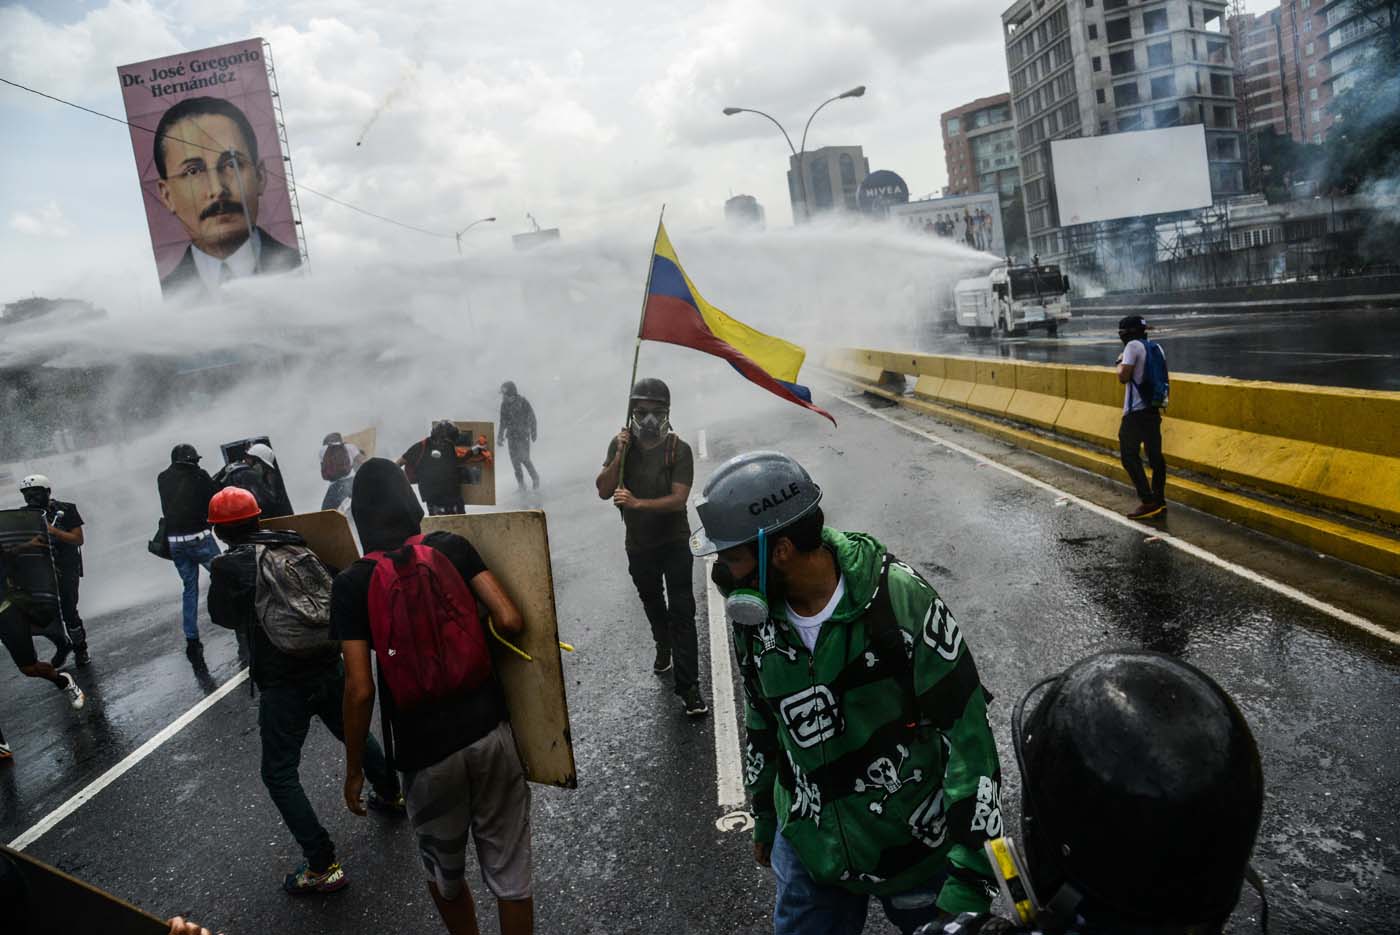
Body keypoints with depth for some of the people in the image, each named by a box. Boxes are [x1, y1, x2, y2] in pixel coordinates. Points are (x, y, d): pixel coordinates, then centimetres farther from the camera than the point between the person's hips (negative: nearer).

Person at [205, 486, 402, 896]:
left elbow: (223, 617, 7)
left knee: (279, 773, 7)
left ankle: (323, 866, 5)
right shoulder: (298, 544, 0)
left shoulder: (229, 565, -10)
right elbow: (335, 585, 8)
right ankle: (391, 795, 51)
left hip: (282, 683, -5)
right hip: (329, 666, 5)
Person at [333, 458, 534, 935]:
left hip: (426, 750, -1)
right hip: (490, 731, 1)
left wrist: (353, 769, 3)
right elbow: (510, 621, -10)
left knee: (445, 871, 25)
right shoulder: (452, 548, -3)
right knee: (509, 871, 15)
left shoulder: (352, 584, -7)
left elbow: (360, 690, -10)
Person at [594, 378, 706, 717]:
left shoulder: (678, 449, -17)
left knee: (681, 613, -7)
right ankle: (663, 646, 52)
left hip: (674, 543, -4)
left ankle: (689, 687, -3)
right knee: (652, 604, 25)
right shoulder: (621, 444, -6)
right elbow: (604, 491, -11)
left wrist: (638, 503, -38)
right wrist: (620, 456, -24)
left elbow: (678, 498, -24)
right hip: (638, 544, 4)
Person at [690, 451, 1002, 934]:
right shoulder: (753, 616, -8)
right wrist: (765, 818, 20)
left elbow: (969, 733, -19)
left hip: (916, 849, -3)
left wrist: (969, 877, -20)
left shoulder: (900, 600, -24)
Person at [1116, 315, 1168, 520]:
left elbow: (1123, 377, -16)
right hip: (1154, 409, 8)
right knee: (1155, 455, 11)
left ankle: (1149, 502, -11)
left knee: (1129, 456, -4)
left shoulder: (1133, 346, -10)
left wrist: (1120, 362, 2)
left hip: (1136, 411, -8)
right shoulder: (1157, 347, 14)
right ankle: (1159, 501, 15)